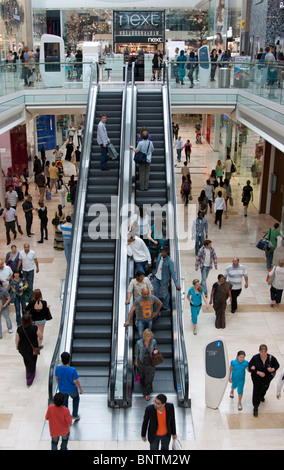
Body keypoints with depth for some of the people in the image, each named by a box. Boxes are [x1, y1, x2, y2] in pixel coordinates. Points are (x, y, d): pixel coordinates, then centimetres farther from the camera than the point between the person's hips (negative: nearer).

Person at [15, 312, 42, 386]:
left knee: (26, 361, 30)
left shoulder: (19, 329, -23)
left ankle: (28, 371, 55)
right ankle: (29, 380, 22)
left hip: (22, 349, 2)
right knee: (32, 363, 16)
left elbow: (17, 340, -9)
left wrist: (17, 346, 12)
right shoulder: (34, 328, -27)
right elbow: (40, 336, -10)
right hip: (33, 349, -2)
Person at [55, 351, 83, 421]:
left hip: (62, 389, 3)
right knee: (76, 398, 29)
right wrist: (80, 389, -6)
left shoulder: (58, 368, -22)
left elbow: (57, 378, -4)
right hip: (72, 389, -2)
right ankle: (75, 415, 39)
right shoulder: (72, 370, -33)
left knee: (64, 402, 27)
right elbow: (76, 381, -23)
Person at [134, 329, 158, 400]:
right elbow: (136, 352, -7)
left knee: (149, 378, 7)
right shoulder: (139, 343, -24)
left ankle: (147, 393, 29)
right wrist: (136, 361, 5)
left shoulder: (153, 341, -21)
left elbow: (156, 348, -1)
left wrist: (155, 351, -26)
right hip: (142, 362, 0)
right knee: (142, 376, 25)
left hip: (150, 363, 0)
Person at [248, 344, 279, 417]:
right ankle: (255, 408, 16)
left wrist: (273, 369, -24)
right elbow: (250, 368, -16)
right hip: (256, 378, -2)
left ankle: (262, 396, 64)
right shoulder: (255, 358, -23)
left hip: (267, 378, 3)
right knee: (256, 392, 2)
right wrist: (258, 372, -28)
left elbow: (277, 365, -3)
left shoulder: (271, 358, -20)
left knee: (264, 389, 28)